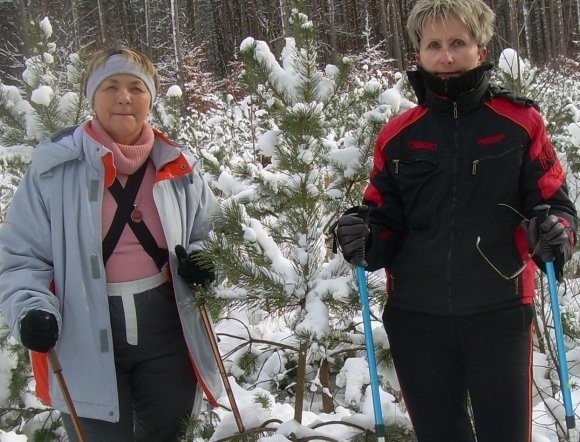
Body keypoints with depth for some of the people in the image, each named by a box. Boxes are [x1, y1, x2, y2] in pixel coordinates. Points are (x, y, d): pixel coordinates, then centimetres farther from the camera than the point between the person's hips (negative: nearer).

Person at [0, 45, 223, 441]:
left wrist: (200, 262, -5)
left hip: (166, 336, 3)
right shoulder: (56, 167, -7)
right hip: (85, 345, -3)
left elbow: (213, 233, 17)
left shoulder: (176, 169, 2)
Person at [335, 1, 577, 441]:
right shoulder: (398, 136, 5)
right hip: (416, 318, 3)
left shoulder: (520, 123, -2)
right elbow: (387, 223, 10)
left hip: (497, 314, -2)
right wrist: (364, 236, -13)